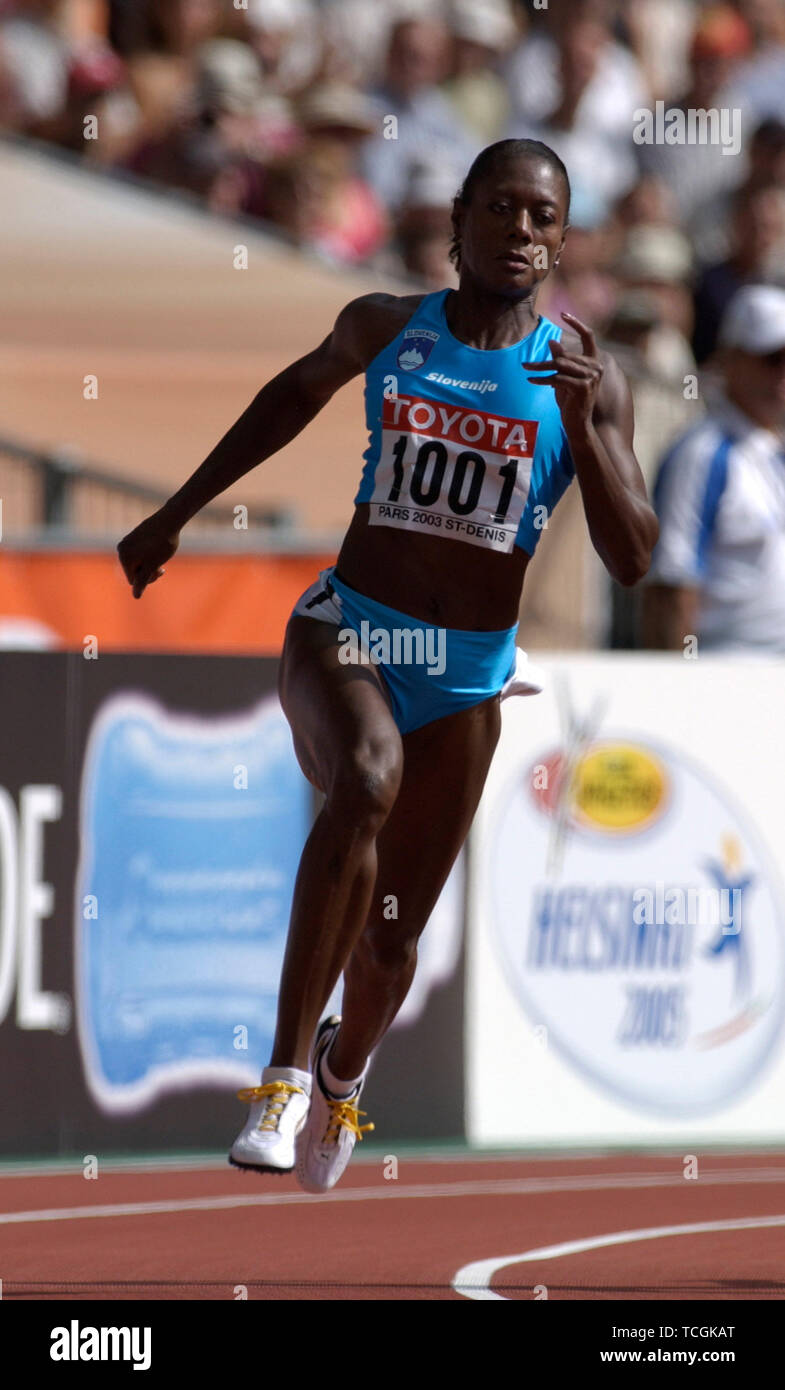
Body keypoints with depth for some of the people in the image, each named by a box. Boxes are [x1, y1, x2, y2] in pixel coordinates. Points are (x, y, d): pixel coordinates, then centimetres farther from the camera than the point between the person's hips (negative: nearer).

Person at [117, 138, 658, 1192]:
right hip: (345, 631, -1)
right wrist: (176, 514, 25)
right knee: (370, 779, -36)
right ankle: (287, 1068, -33)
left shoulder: (588, 379, -3)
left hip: (468, 678, 1)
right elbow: (302, 390, 23)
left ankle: (344, 1072, 46)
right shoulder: (385, 328, 1)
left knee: (393, 939, 9)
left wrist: (581, 426, -22)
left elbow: (632, 560, -7)